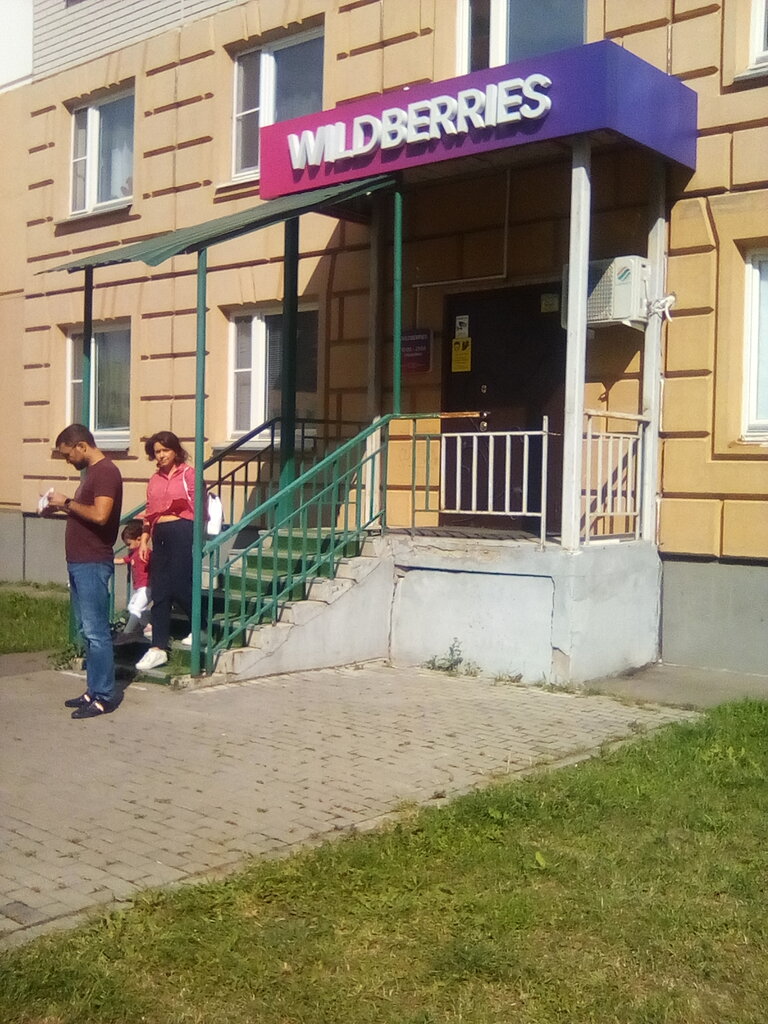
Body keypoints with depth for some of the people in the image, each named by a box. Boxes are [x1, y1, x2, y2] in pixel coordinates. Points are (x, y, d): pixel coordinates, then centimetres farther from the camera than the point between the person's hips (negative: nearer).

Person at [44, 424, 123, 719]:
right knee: (87, 629, 13)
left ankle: (104, 696, -1)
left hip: (93, 564, -10)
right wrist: (59, 507, 8)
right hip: (79, 562, 10)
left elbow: (100, 515, -26)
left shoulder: (105, 471, -15)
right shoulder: (92, 471, 17)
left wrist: (67, 502, -14)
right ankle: (94, 690, 19)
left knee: (96, 630, -6)